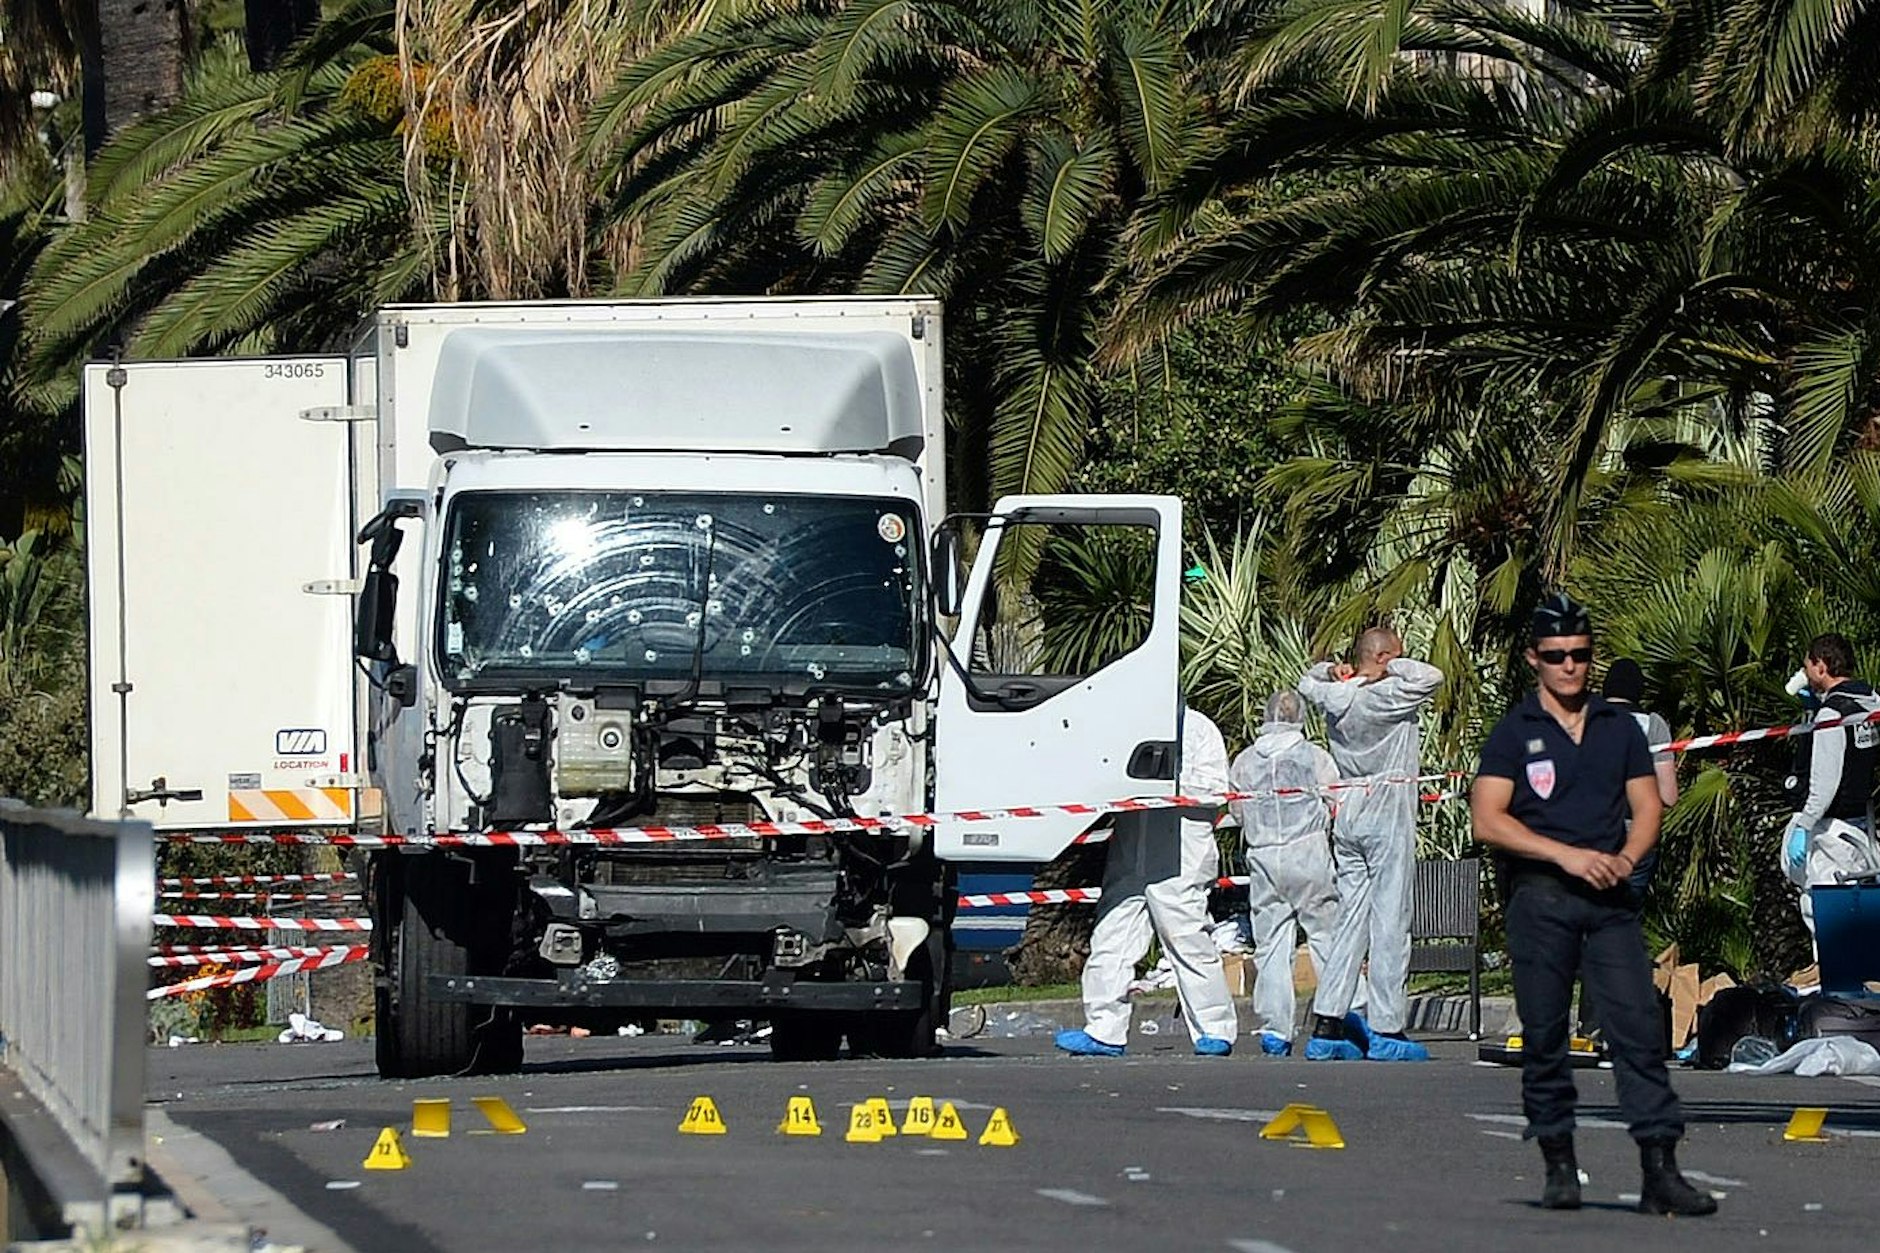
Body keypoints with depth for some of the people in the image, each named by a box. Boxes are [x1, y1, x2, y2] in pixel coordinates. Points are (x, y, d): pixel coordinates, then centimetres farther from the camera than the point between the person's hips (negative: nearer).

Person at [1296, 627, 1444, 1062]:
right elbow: (1431, 677, -23)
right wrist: (1394, 667, -7)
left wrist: (1330, 671, 12)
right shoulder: (1386, 696, -13)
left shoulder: (1336, 697, 8)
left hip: (1347, 818, 7)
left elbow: (1307, 683, 29)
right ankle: (1386, 1033, -7)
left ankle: (1326, 1027, 4)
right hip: (1387, 817, -7)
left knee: (1350, 921, 9)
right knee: (1389, 924, -5)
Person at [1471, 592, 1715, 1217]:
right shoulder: (1514, 731, 5)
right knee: (1544, 1034, 0)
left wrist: (1626, 857, -6)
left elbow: (1647, 806, 16)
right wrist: (1567, 855, -12)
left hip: (1611, 894, 2)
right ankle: (1559, 1165, 9)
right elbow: (1487, 820, -4)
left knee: (1638, 1025, -8)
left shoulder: (1619, 727, 15)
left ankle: (1660, 1170, -13)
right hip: (1540, 896, -2)